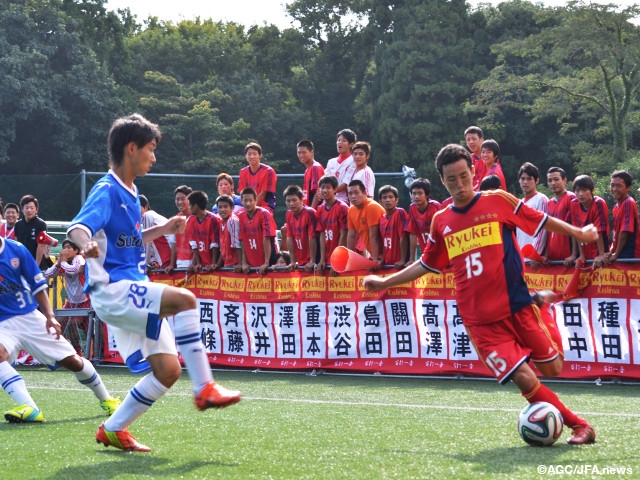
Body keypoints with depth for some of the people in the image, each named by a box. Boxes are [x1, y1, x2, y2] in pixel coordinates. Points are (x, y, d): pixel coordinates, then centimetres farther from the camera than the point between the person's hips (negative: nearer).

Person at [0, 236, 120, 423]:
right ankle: (28, 408, -37)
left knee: (72, 360, 3)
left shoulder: (16, 249, -6)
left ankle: (105, 399, 27)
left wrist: (50, 316, -6)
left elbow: (37, 286, 2)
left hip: (30, 317, 2)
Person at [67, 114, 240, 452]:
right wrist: (87, 244, -50)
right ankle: (204, 389, -24)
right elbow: (77, 228, -28)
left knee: (168, 370, 0)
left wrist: (162, 230, 22)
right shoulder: (107, 191, -11)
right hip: (111, 289, -9)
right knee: (184, 299, -29)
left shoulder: (130, 194, 16)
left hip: (134, 293, 9)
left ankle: (113, 429, 13)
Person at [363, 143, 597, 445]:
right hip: (480, 319, 0)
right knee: (524, 379, -12)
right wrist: (385, 282, 22)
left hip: (517, 305, 0)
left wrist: (578, 233, 4)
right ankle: (579, 426, 3)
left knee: (552, 369, 2)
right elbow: (426, 265, 22)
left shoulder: (498, 201, 0)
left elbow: (541, 221, 8)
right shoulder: (441, 222, 8)